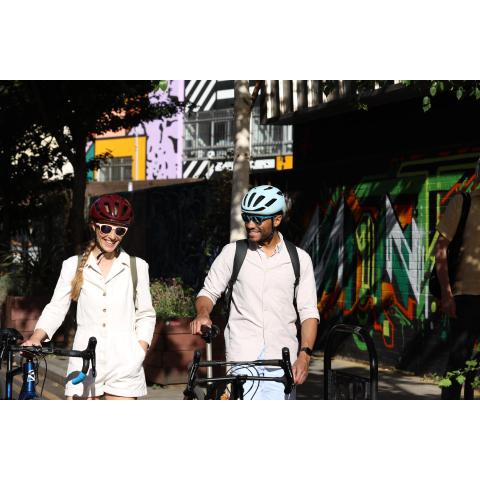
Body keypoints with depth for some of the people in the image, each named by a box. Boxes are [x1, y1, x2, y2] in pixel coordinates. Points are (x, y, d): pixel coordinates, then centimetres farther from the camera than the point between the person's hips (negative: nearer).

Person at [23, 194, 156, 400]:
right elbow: (56, 308, 4)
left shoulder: (137, 267, 7)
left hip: (124, 367, 0)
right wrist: (36, 338, -12)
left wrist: (140, 351, -3)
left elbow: (145, 315, 11)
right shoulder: (73, 266, 7)